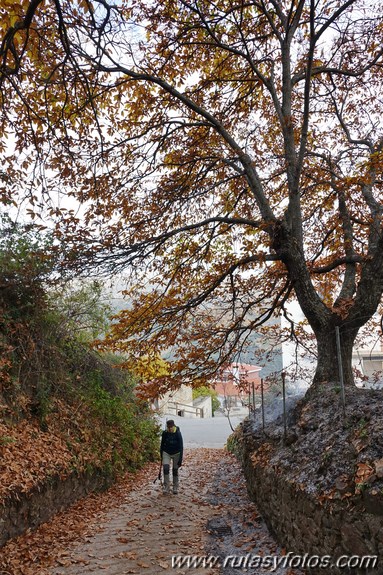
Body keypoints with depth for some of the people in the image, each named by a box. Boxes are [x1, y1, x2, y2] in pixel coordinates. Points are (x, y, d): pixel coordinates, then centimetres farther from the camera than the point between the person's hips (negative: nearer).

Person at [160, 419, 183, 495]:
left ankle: (175, 488, 23)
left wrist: (180, 459, -21)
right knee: (166, 468, -15)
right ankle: (166, 487, -7)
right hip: (166, 453, 2)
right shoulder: (165, 433, -11)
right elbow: (162, 444, 4)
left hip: (176, 453, -2)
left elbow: (181, 447, -18)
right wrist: (161, 455, 10)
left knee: (175, 470, 5)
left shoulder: (178, 434, -20)